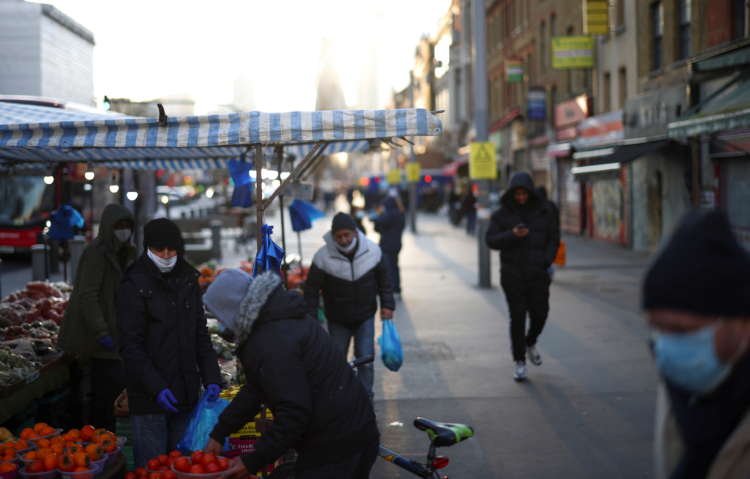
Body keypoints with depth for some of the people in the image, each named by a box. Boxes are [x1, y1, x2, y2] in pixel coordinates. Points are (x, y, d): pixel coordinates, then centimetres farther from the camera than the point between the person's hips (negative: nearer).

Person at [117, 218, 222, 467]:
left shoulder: (188, 280, 10)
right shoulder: (134, 285, -7)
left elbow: (201, 335, 13)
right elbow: (130, 346, -12)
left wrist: (211, 379, 2)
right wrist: (157, 388, -20)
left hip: (186, 395, 5)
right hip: (149, 399, -5)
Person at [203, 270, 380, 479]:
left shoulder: (271, 344, -24)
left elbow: (293, 414, -26)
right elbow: (254, 390, 18)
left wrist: (251, 462, -18)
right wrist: (219, 433, 19)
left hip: (335, 449, -10)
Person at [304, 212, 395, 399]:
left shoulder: (372, 251, -11)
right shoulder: (323, 257, -18)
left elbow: (384, 279, 3)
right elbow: (311, 289, -10)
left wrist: (387, 305, 0)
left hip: (365, 316, 1)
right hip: (337, 320, 0)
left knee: (365, 359, -3)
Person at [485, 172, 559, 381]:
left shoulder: (543, 212, 5)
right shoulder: (502, 214, 1)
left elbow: (553, 239, 8)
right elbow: (490, 240, -6)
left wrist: (547, 260, -8)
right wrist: (512, 235, -22)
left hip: (537, 273, 2)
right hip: (512, 274, -1)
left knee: (540, 313, 0)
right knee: (517, 317, -3)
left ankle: (530, 343, 33)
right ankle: (520, 362, 7)